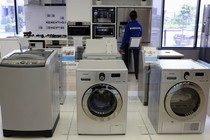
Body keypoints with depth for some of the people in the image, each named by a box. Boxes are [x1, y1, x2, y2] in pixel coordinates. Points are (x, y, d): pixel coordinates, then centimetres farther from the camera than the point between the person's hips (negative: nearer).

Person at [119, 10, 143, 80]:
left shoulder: (128, 25, -14)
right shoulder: (140, 25, -3)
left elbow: (125, 37, -15)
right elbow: (140, 35, 8)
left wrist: (121, 47, -12)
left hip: (128, 44, -3)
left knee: (127, 60, 8)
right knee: (136, 60, 10)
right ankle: (136, 75, 15)